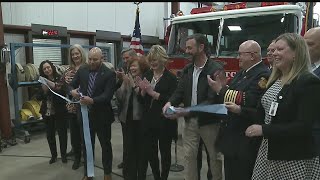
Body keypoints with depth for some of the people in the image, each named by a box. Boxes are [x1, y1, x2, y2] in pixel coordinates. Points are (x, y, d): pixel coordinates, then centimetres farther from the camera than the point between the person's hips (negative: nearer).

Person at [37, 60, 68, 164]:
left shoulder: (60, 79, -9)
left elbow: (64, 92, -20)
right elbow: (39, 98, 2)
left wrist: (54, 86, -31)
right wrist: (44, 90, -16)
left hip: (59, 111, -4)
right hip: (47, 112, 4)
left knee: (62, 133, 5)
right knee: (50, 135, 12)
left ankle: (63, 155, 23)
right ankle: (53, 155, 29)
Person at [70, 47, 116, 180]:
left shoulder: (109, 74, -13)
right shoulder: (82, 70, 1)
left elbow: (107, 95, -21)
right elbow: (72, 85, 8)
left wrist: (92, 100, -36)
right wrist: (72, 91, -16)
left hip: (102, 116, -4)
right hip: (85, 114, 4)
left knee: (105, 145, 13)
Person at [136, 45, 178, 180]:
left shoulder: (171, 78, -9)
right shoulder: (147, 75, 7)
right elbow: (141, 98, 8)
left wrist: (152, 92, -20)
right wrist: (143, 90, -13)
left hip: (165, 121, -5)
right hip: (149, 120, 5)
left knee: (164, 151, 11)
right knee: (150, 151, 13)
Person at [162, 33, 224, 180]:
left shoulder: (216, 69, -15)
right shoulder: (187, 69, 6)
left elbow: (213, 100, -22)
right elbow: (180, 91, 6)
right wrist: (170, 103, -17)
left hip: (208, 121, -5)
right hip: (190, 121, 5)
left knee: (214, 156, 12)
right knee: (189, 155, 12)